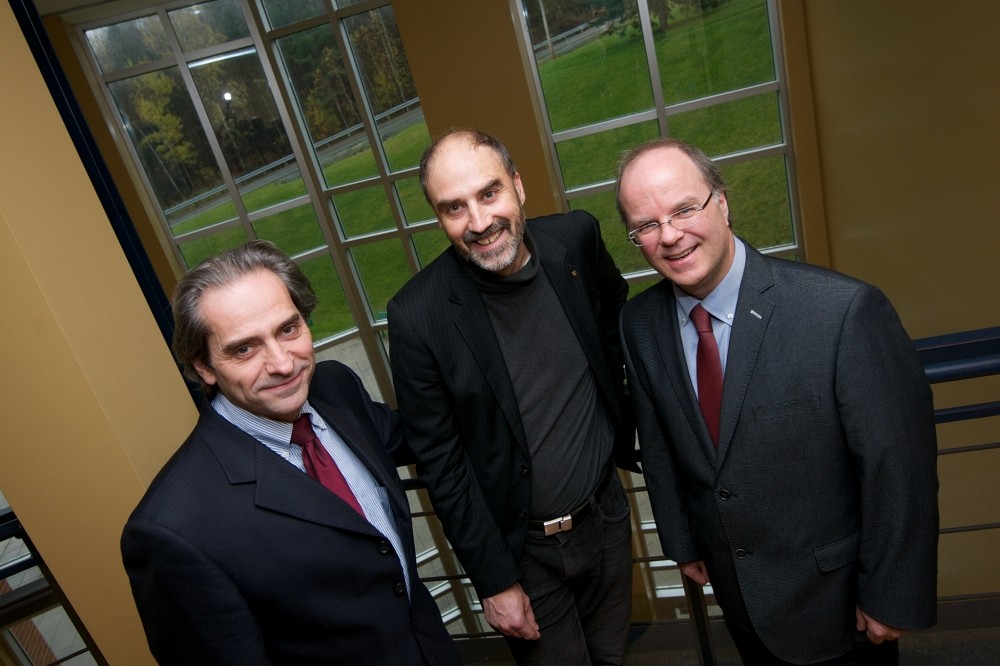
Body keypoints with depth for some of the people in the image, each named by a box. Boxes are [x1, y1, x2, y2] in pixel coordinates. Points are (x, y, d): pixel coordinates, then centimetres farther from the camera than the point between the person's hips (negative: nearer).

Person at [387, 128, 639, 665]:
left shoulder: (575, 238, -12)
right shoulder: (418, 314, -22)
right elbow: (439, 460, -14)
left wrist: (625, 428, 7)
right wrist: (494, 581, -10)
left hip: (607, 516, 4)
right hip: (521, 549, -3)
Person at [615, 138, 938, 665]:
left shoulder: (846, 311, -27)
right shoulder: (638, 324, -10)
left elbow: (899, 465, -19)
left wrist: (892, 599, -11)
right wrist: (681, 543, 10)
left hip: (835, 596, -4)